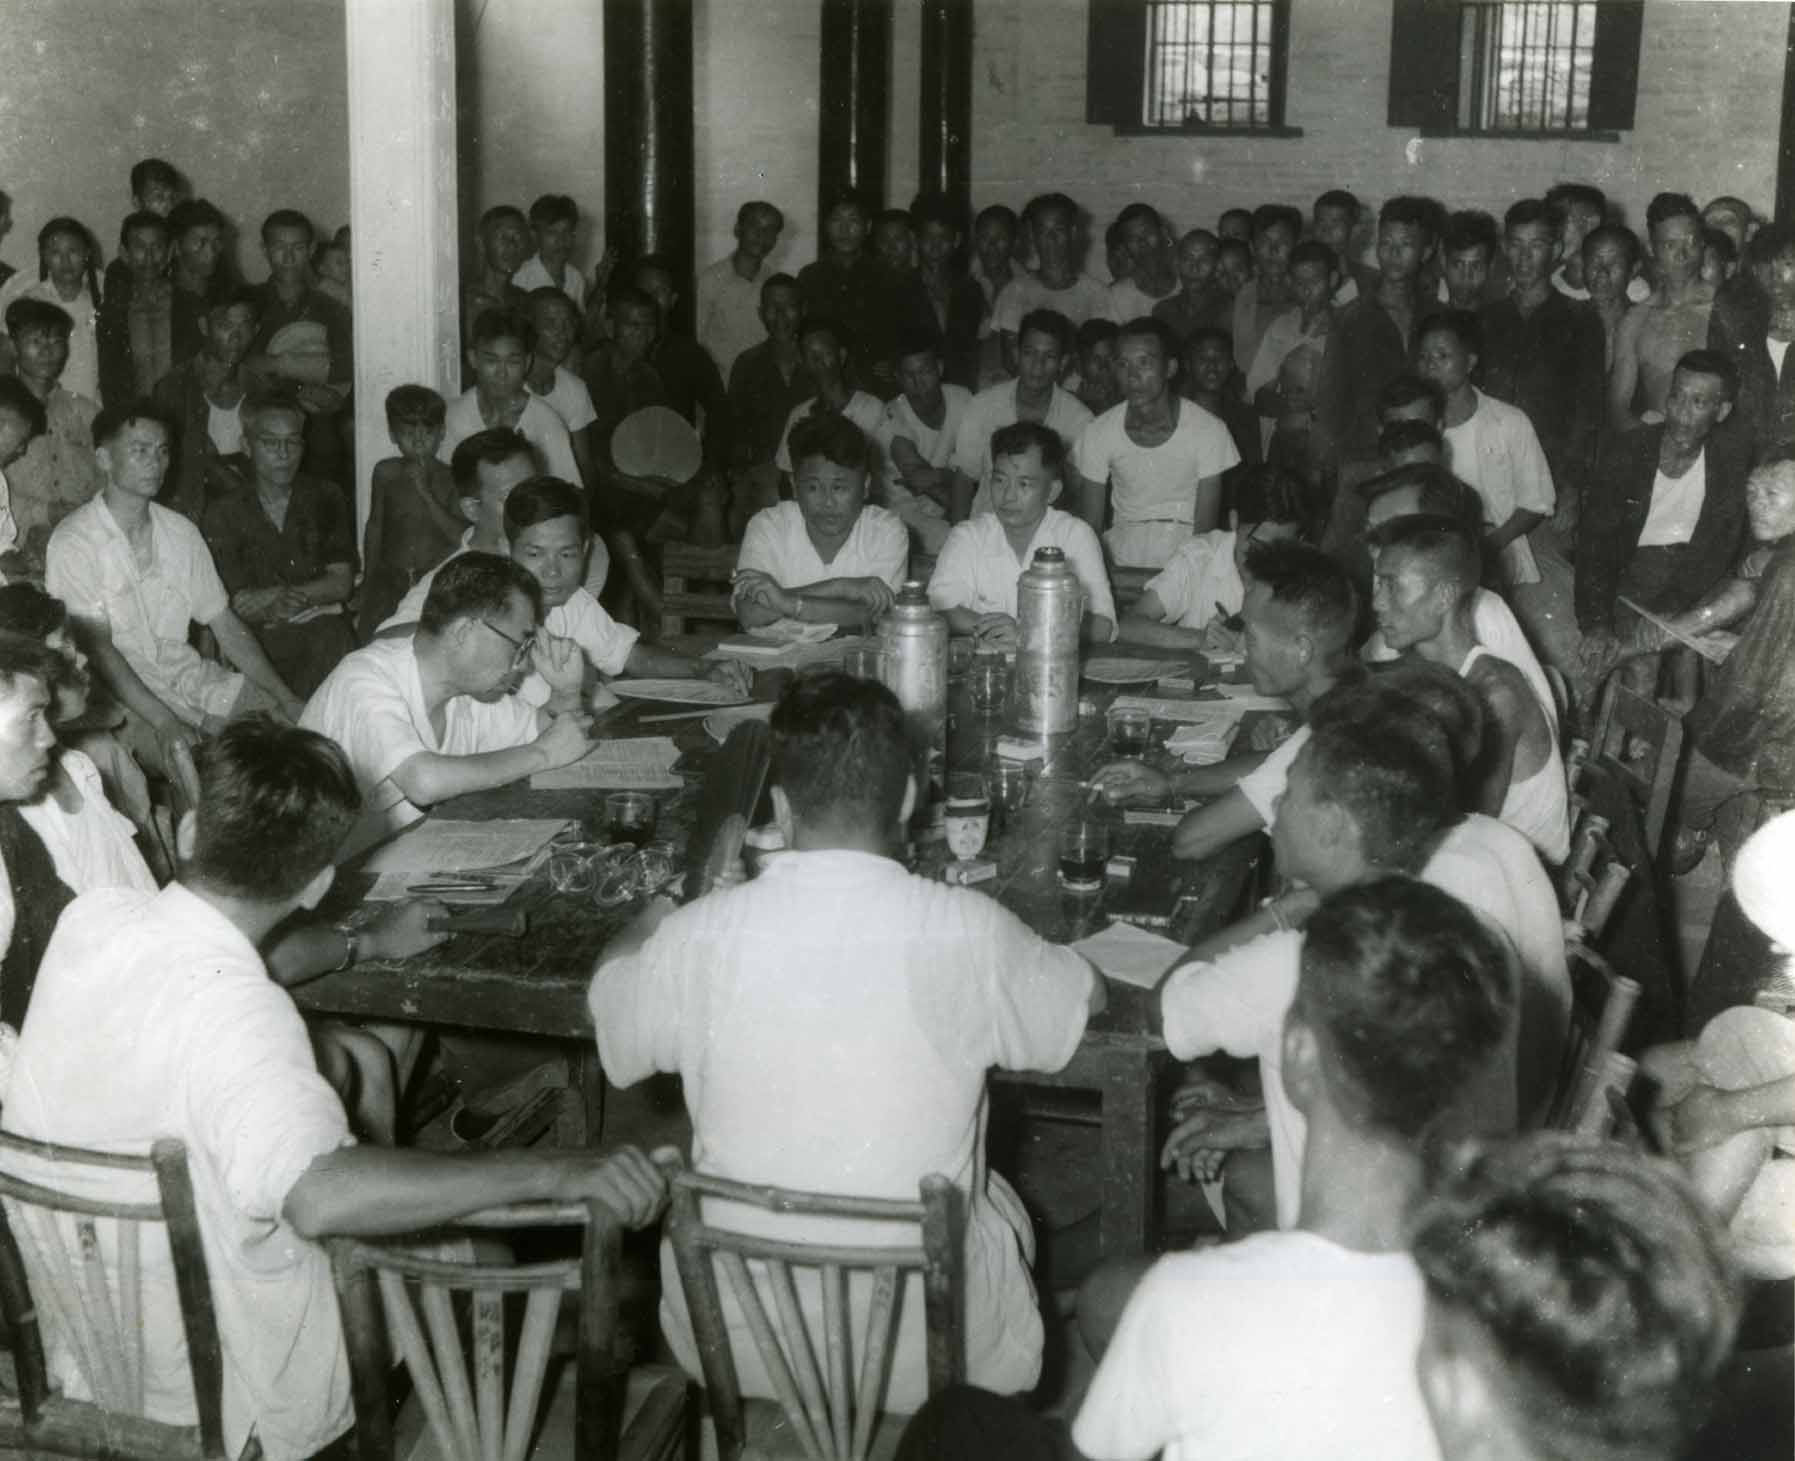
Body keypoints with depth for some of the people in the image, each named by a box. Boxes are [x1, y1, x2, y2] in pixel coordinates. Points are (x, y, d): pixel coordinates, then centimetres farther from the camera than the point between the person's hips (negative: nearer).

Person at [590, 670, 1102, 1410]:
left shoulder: (700, 936, -14)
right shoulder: (969, 933, -17)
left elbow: (609, 1009, 9)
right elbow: (1088, 997, 5)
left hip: (732, 1345, 1)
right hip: (927, 1351, -1)